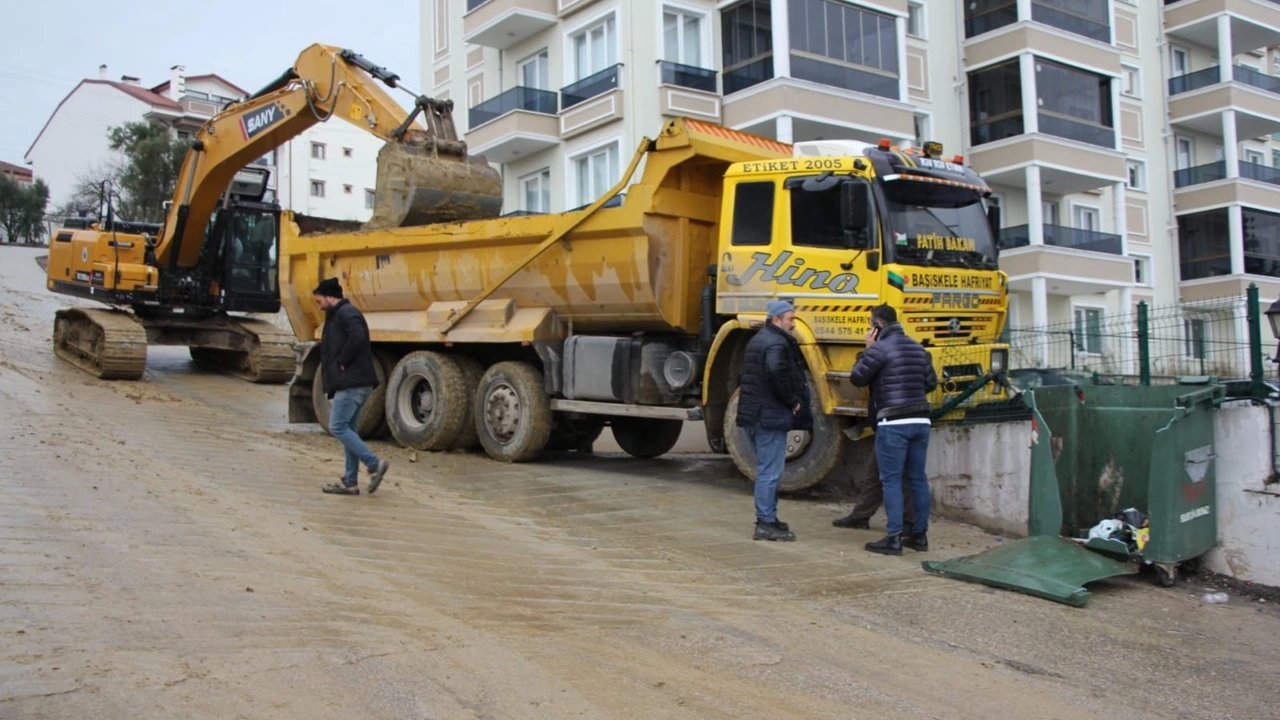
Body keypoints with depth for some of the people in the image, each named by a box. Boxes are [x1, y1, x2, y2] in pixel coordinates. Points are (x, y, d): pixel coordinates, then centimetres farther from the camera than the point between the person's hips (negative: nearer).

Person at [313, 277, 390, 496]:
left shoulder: (346, 313, -9)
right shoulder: (337, 316, 24)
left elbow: (357, 337, -27)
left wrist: (341, 362, -17)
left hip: (352, 383, -10)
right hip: (349, 383, 10)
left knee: (338, 427, -11)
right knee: (347, 429, 10)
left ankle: (374, 465, -11)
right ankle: (350, 482, 12)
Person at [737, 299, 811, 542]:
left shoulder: (758, 340, 18)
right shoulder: (777, 343, -14)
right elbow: (776, 373, -31)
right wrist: (793, 401, -17)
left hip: (753, 413, 10)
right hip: (770, 416, -10)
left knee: (766, 469, 18)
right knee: (770, 471, -5)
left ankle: (767, 518, 26)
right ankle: (766, 524, -2)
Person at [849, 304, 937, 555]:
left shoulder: (880, 349, -9)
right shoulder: (918, 349, 14)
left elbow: (857, 378, -2)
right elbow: (931, 383, 18)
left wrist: (868, 350, 6)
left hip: (893, 423, -7)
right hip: (920, 420, 7)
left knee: (891, 480, -4)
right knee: (918, 478, 12)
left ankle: (893, 538, -5)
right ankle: (920, 534, 17)